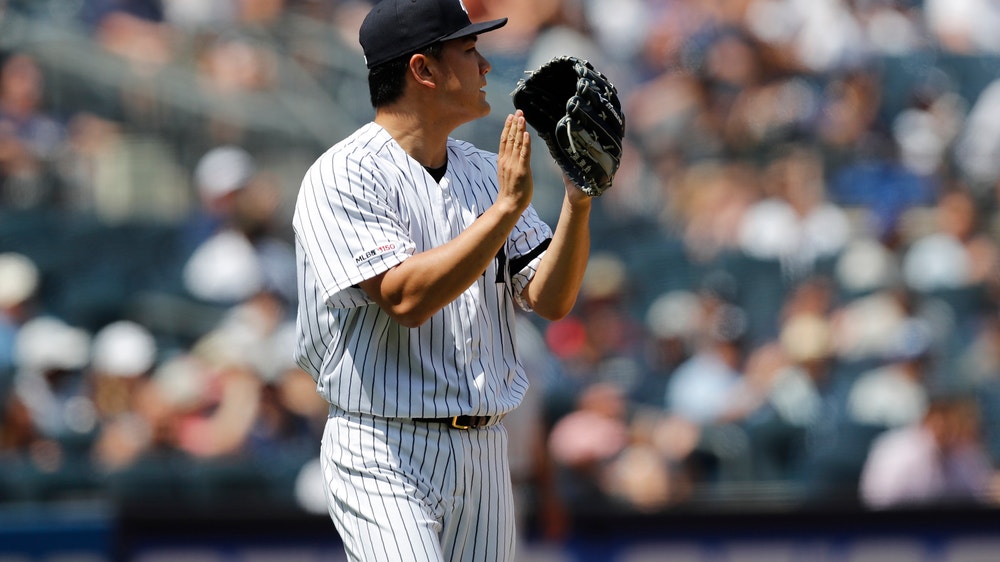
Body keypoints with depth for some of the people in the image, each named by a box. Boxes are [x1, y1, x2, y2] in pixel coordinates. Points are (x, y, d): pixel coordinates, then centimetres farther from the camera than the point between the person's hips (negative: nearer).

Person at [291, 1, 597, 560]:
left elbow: (551, 300, 5)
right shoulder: (341, 177, -9)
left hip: (485, 452, 7)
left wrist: (579, 200, -9)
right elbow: (406, 297, -23)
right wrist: (507, 207, -22)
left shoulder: (486, 172, 11)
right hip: (385, 458, -7)